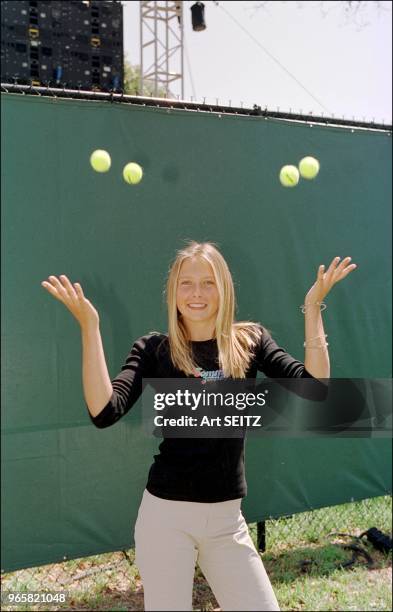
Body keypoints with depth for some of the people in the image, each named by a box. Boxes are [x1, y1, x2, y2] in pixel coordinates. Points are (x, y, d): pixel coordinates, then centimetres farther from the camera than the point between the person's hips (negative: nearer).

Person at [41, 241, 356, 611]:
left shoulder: (249, 341, 1)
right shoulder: (154, 349, -4)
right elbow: (104, 412, -18)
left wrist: (313, 308, -15)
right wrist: (89, 326, -22)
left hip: (227, 518, 2)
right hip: (166, 514, -2)